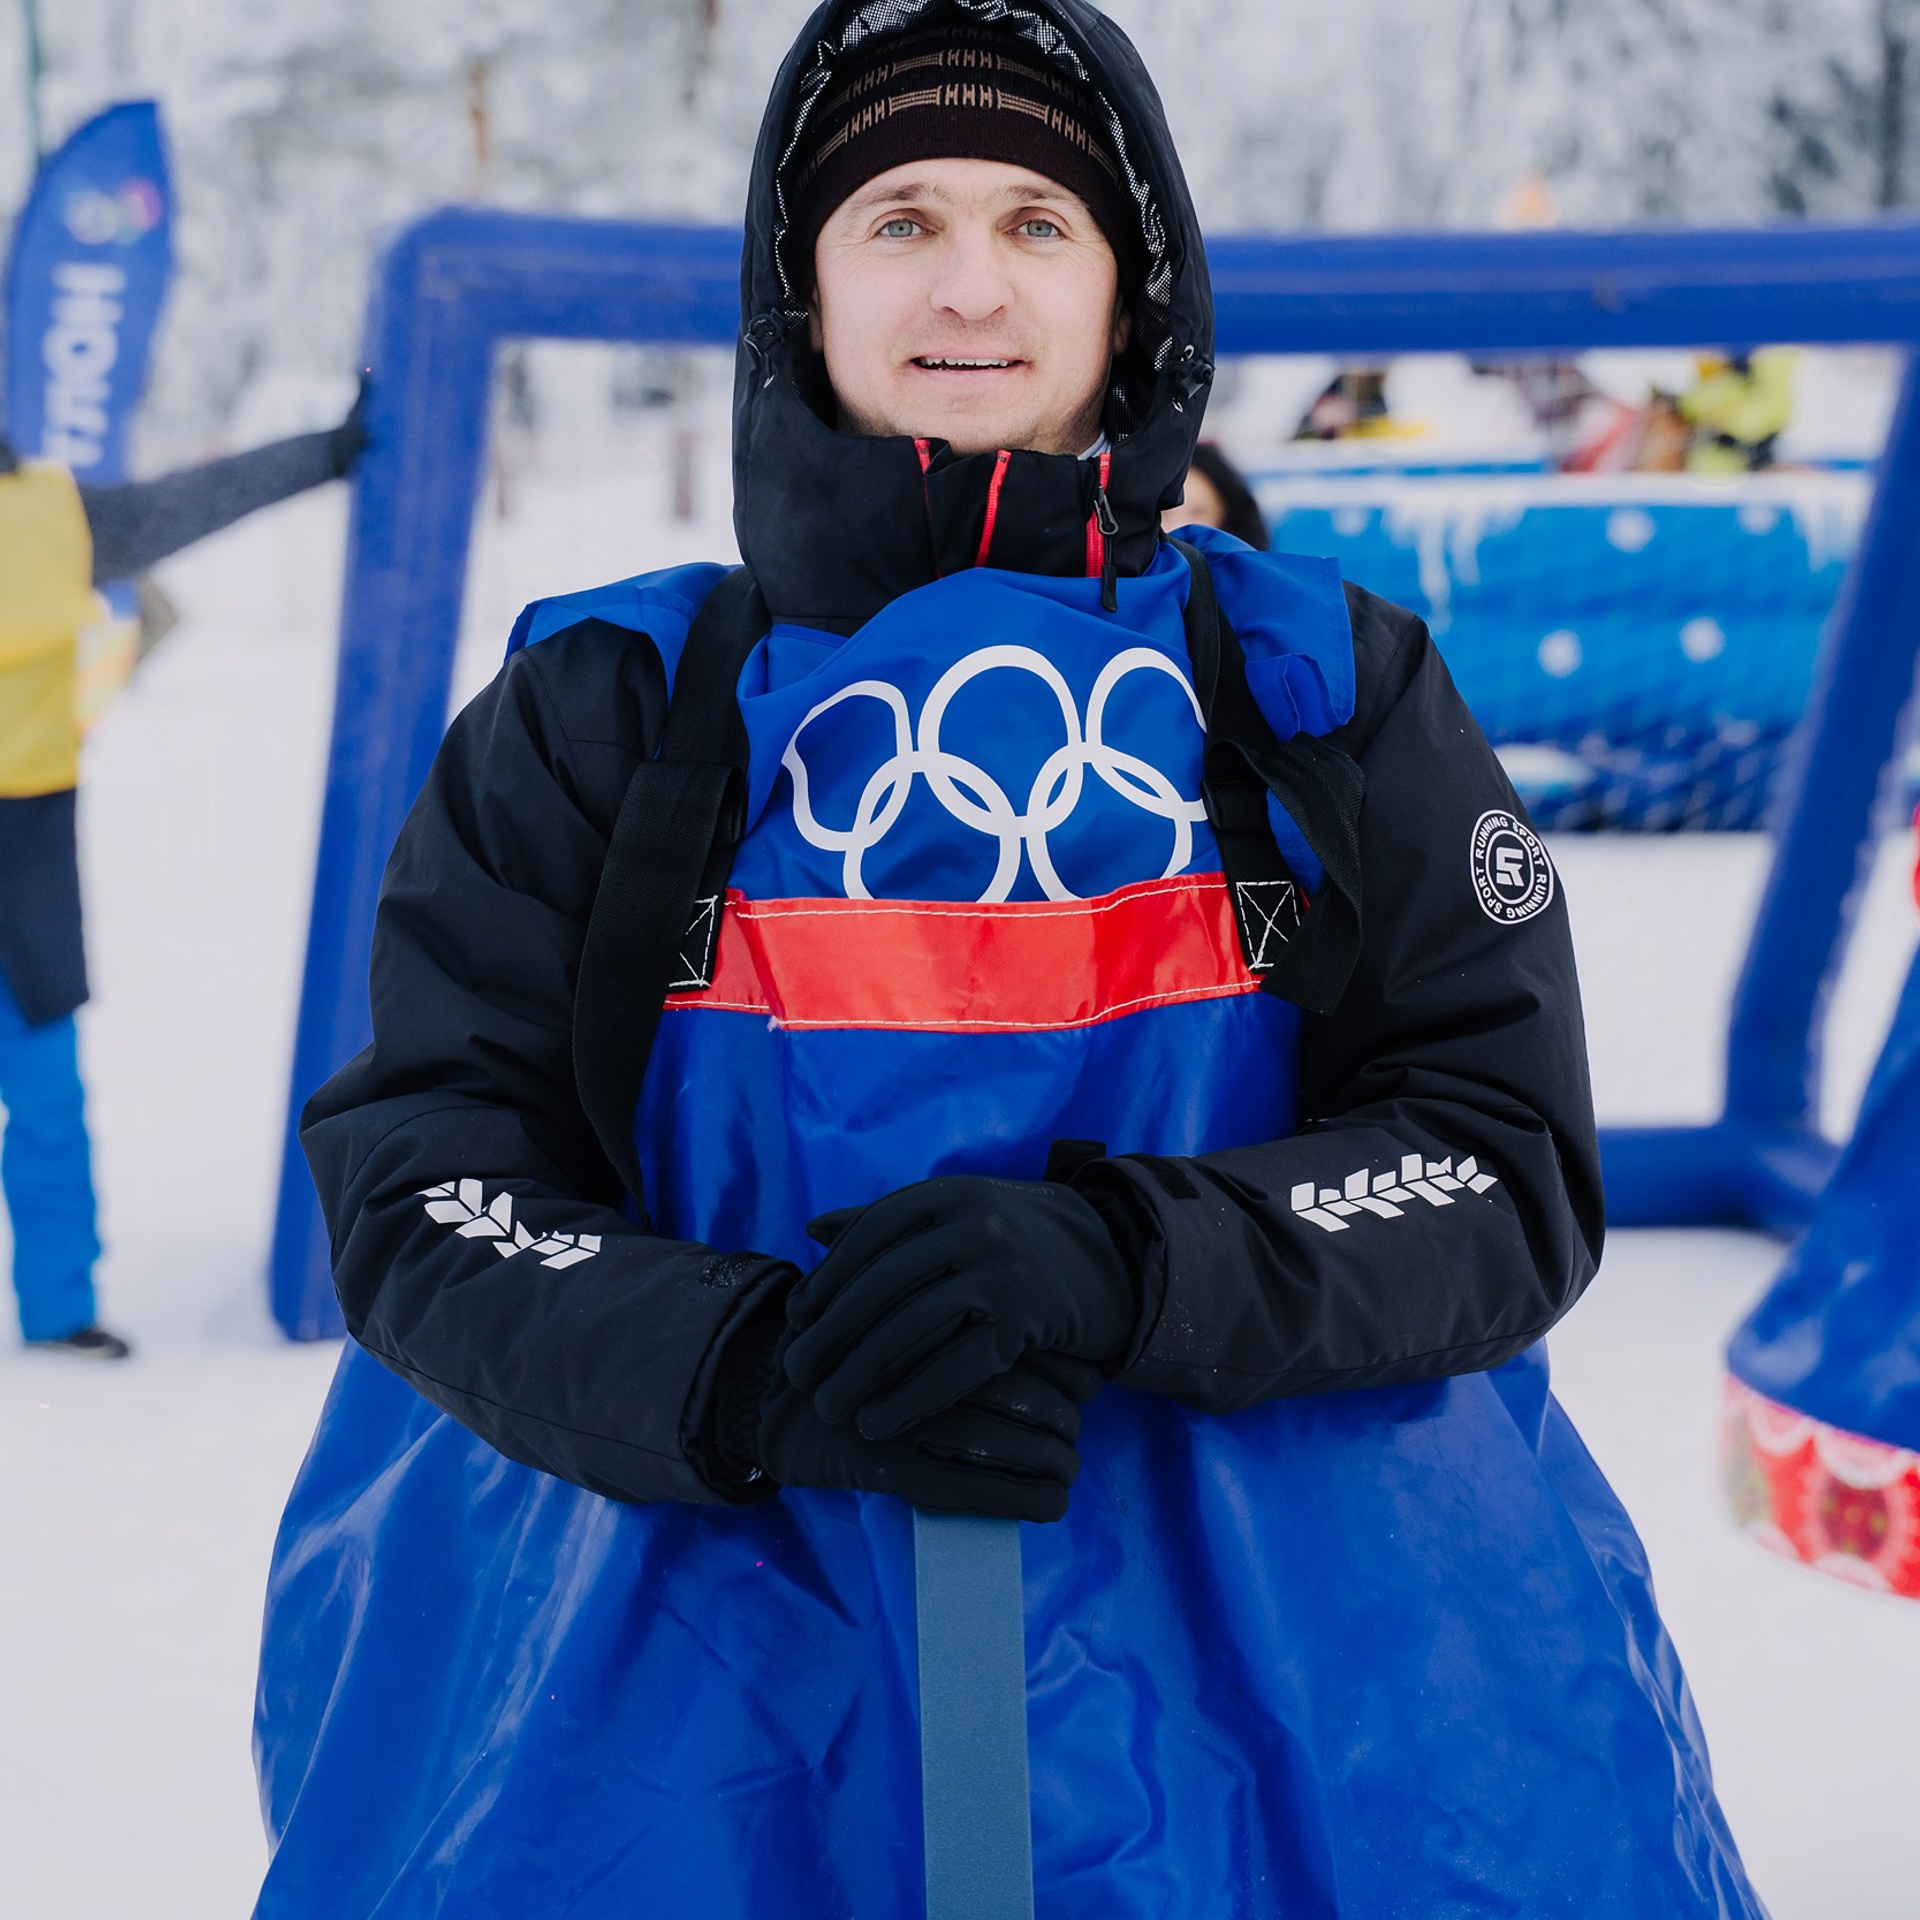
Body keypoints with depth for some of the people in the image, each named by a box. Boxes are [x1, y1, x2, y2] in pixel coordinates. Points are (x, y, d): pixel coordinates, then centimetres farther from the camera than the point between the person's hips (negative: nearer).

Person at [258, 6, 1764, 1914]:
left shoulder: (1326, 688, 8)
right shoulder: (599, 713, 7)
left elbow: (1508, 1169, 2)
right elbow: (425, 1186, 1)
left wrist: (1111, 1264, -17)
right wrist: (761, 1369, -19)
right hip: (701, 1556, -1)